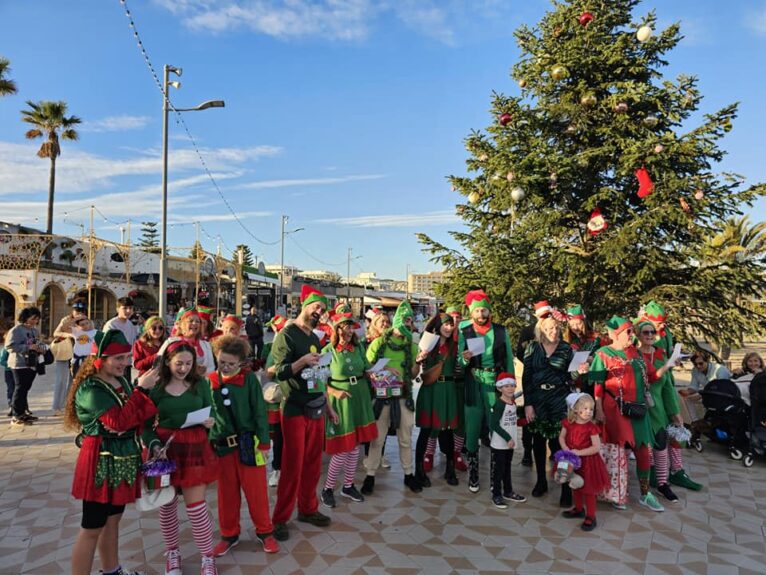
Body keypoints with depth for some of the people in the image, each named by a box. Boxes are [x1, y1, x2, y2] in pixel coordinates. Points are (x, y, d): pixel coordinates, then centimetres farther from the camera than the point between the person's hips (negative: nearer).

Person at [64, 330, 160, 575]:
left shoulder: (122, 381, 5)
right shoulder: (90, 389, -19)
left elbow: (137, 416, 10)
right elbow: (119, 421, -29)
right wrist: (141, 389, -29)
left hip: (124, 460, 8)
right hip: (101, 463, -8)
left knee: (113, 518, 21)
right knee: (93, 527, 3)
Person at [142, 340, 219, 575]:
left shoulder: (200, 384, -1)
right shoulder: (156, 387, -4)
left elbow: (211, 414, 6)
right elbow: (147, 424, -1)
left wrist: (210, 423, -15)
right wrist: (154, 445, -17)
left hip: (195, 449, -1)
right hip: (165, 449, 1)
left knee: (196, 507, 0)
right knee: (167, 505, 13)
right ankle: (172, 553, 36)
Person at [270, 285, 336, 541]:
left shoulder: (315, 339, 14)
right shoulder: (287, 335, -9)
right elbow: (280, 373, -16)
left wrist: (328, 407, 19)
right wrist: (302, 361, -32)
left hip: (316, 409, 7)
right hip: (295, 410, -7)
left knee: (313, 464, 12)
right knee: (293, 466, -2)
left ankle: (308, 509, 27)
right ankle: (280, 519, 11)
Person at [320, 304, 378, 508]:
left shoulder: (358, 348, 3)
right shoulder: (328, 351, -9)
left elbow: (367, 370, 9)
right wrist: (335, 392, -19)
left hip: (360, 398, 5)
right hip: (341, 401, -5)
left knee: (355, 446, 12)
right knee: (342, 449, -2)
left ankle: (348, 486, 29)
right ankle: (328, 488, 18)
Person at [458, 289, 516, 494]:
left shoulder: (501, 331, 6)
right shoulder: (464, 332, 4)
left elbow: (509, 358, 7)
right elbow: (460, 361, 3)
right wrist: (464, 358, -19)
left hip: (497, 382, 0)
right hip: (474, 383, 0)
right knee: (472, 428, 1)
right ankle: (473, 475, 12)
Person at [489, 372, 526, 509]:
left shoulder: (513, 402, 3)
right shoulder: (499, 404, -20)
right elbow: (494, 424, -22)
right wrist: (508, 438, -20)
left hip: (510, 443, 8)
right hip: (499, 444, -8)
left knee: (507, 467, 21)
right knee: (498, 469, 3)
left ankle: (508, 492, 35)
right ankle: (496, 495, 15)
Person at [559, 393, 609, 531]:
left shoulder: (591, 427, -19)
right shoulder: (569, 423, -7)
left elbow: (596, 447, -20)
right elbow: (561, 437, 2)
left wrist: (579, 452, -25)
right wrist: (565, 449, -16)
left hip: (587, 461, -5)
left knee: (588, 489, 4)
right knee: (576, 486, 21)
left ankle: (590, 517, 16)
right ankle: (579, 509, 41)